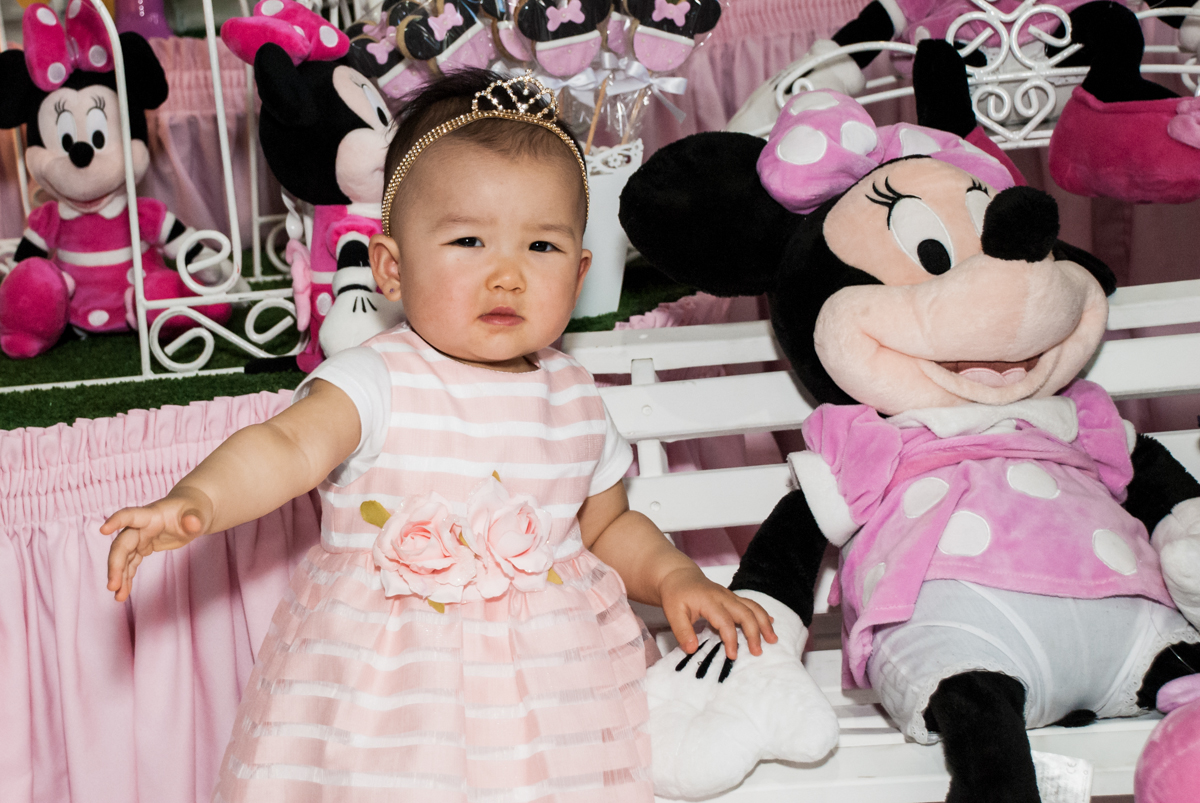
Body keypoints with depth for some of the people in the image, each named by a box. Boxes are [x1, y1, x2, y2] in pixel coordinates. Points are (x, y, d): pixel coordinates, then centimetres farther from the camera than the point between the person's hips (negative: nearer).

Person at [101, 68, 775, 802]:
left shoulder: (577, 400, 6)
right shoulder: (378, 383, -9)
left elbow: (609, 527, 20)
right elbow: (289, 446, -27)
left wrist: (674, 576, 3)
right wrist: (198, 500, -45)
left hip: (548, 675, 4)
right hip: (384, 681, -3)